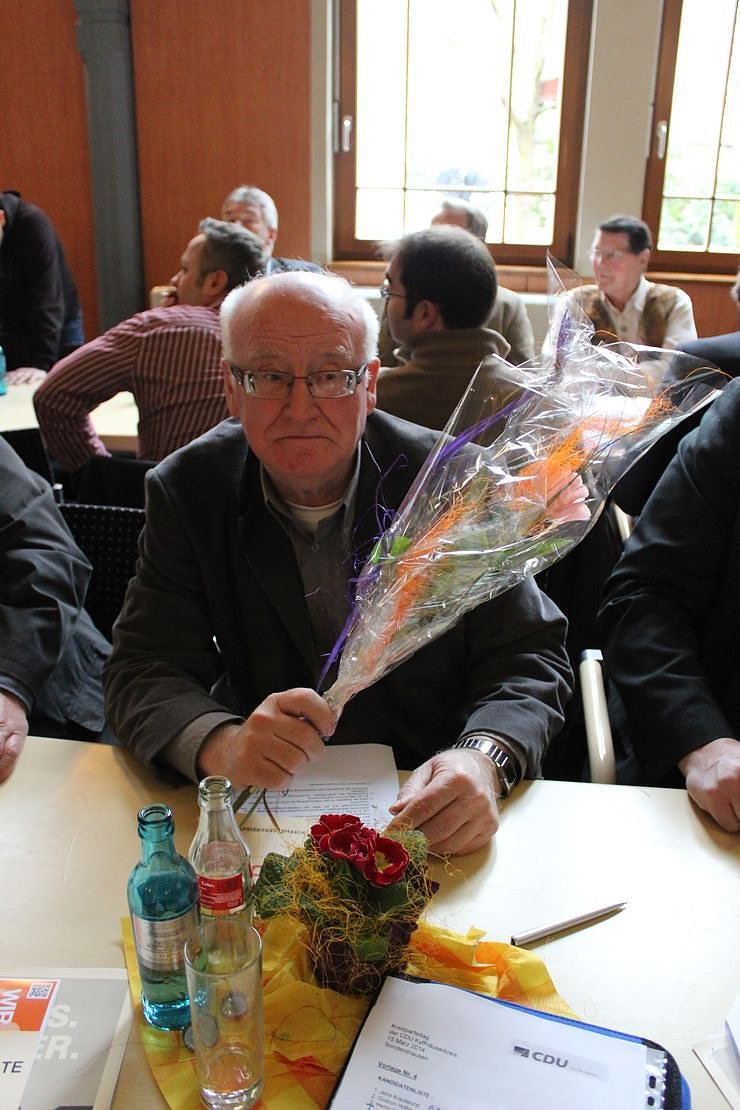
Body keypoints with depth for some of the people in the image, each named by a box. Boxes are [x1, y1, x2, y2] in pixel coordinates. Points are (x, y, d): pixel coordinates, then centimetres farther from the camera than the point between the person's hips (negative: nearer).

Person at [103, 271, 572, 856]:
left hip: (431, 808, 3)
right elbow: (144, 670, -8)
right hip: (263, 802, -1)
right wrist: (222, 743, -31)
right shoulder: (187, 491, -5)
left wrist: (483, 761, -30)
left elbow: (530, 656, -8)